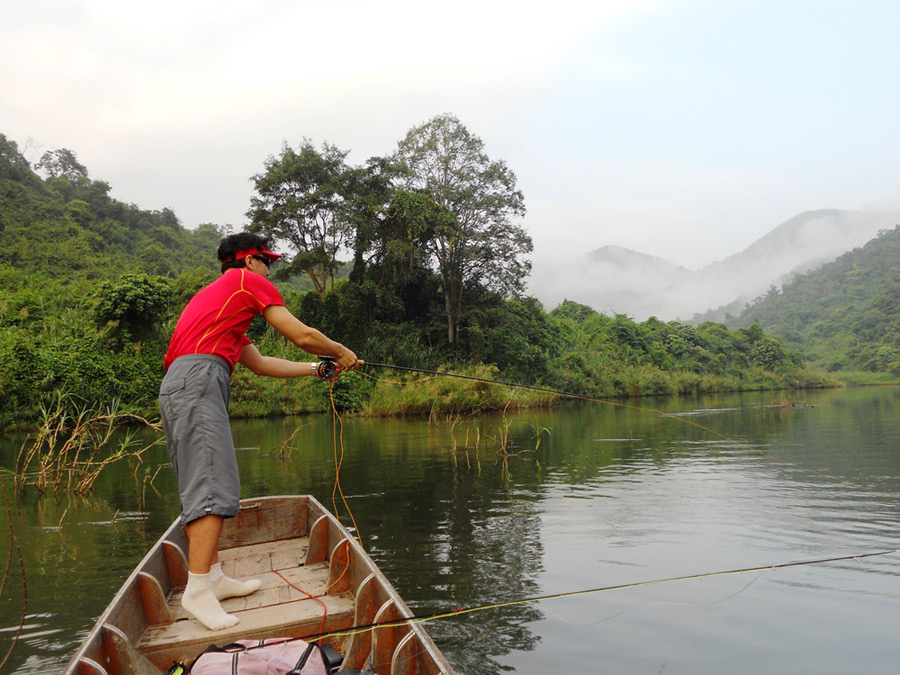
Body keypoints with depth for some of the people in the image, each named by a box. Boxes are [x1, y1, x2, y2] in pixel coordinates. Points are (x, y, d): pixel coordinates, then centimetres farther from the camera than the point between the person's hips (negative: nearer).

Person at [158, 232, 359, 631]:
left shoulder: (214, 296, 34)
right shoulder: (247, 281, 7)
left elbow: (259, 363, 32)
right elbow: (302, 336, 2)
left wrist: (316, 369, 34)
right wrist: (342, 352, 20)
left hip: (177, 387, 10)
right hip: (198, 379, -10)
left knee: (203, 486, 10)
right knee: (215, 486, -15)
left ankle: (213, 577, 15)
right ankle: (197, 590, -17)